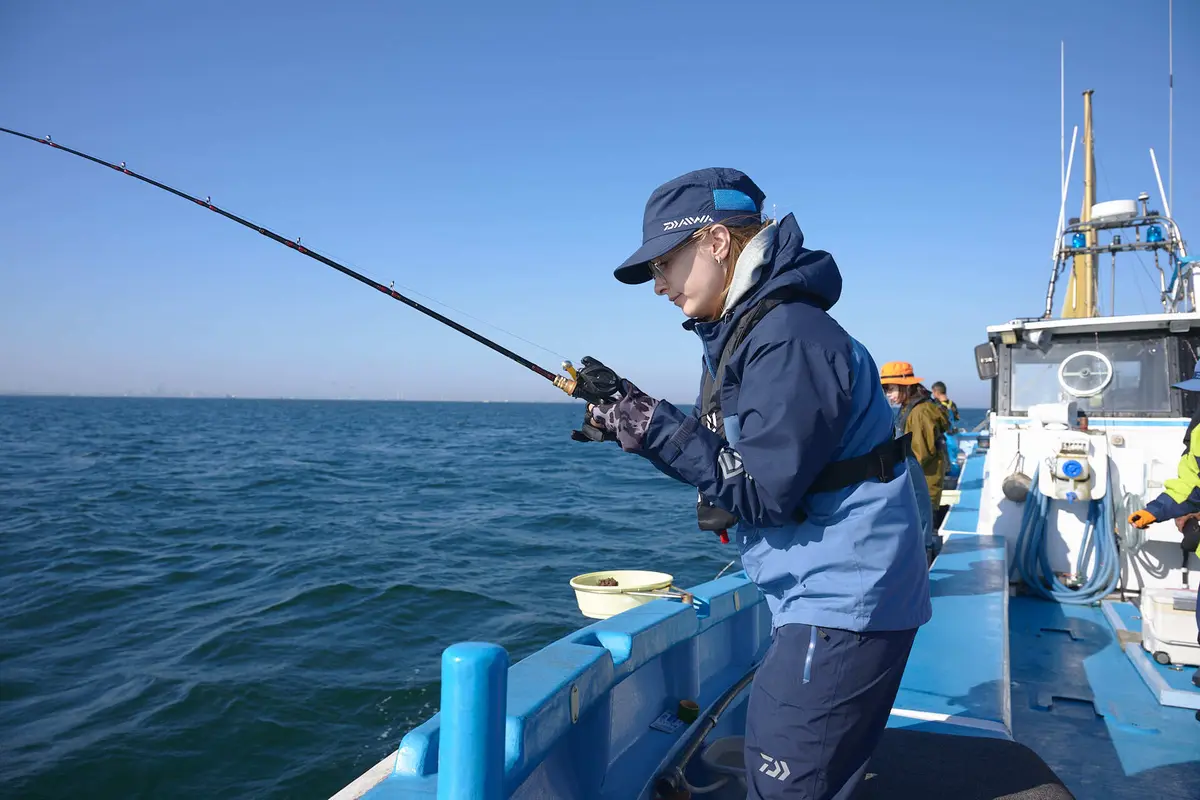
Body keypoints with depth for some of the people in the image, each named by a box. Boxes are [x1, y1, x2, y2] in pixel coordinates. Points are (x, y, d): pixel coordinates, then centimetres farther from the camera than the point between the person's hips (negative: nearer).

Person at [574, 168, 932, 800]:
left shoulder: (786, 339, -22)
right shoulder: (738, 330, 10)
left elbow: (761, 491, -23)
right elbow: (723, 454, 11)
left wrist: (652, 429, -22)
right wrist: (634, 416, -1)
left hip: (843, 605, -10)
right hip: (816, 598, 10)